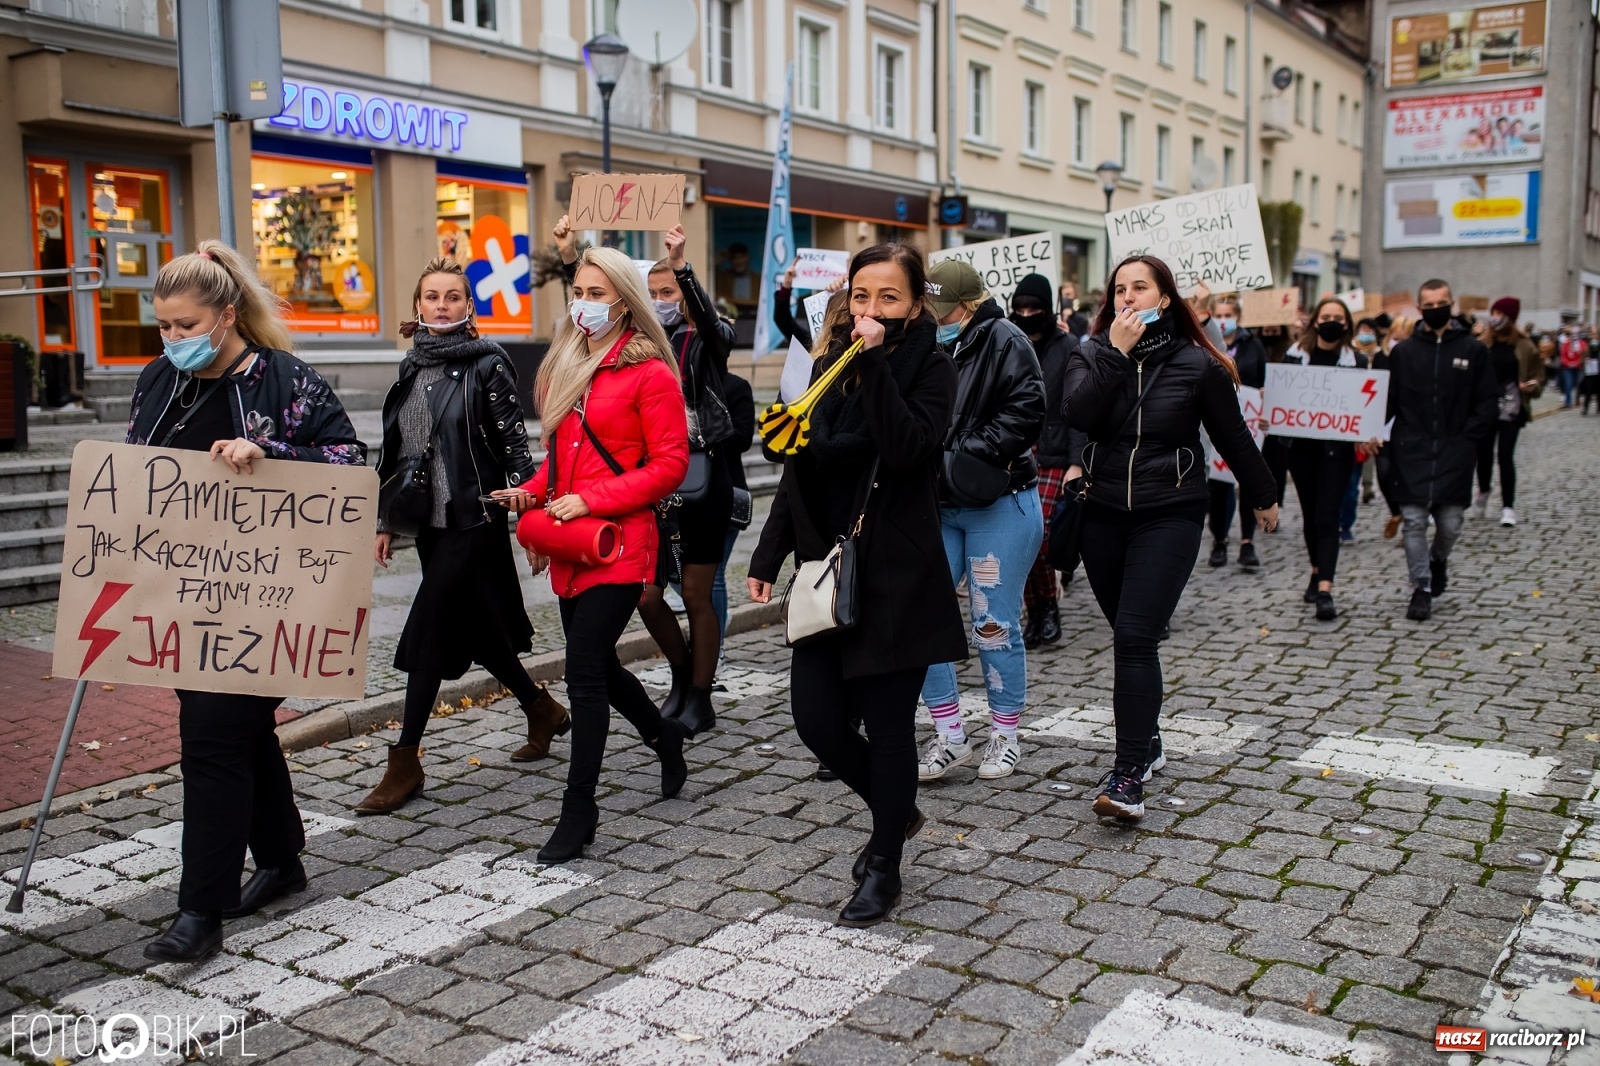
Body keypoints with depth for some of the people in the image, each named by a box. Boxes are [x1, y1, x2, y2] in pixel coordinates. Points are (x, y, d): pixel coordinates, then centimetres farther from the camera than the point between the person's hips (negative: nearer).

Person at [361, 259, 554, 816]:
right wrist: (384, 521, 14)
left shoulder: (487, 364, -7)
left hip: (473, 522, -7)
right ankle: (542, 709, 35)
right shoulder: (412, 369, 11)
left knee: (426, 634, -7)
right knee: (475, 630, 14)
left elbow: (514, 445, -10)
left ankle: (405, 763, 2)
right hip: (428, 522, 7)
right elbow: (393, 451, 15)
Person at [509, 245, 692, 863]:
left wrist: (591, 500, -17)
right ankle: (666, 737, 42)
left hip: (619, 542, -7)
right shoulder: (565, 366, 14)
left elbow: (669, 465, -12)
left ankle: (579, 808, 2)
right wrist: (532, 492, 1)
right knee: (596, 663, 16)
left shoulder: (650, 373, -7)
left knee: (584, 669, -9)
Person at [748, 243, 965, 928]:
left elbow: (907, 448, -23)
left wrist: (876, 363, -23)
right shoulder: (830, 367, 11)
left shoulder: (930, 368, -4)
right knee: (816, 718, 4)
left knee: (888, 723, 2)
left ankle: (884, 868, 20)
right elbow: (799, 469, 15)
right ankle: (896, 811, 31)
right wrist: (769, 555, 12)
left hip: (898, 576, -5)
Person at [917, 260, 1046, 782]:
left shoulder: (1004, 341, -8)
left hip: (998, 506, -6)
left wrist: (966, 455, -21)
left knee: (995, 624, 2)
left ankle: (1005, 735, 20)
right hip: (936, 507, 7)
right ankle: (950, 737, 12)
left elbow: (1025, 412, -19)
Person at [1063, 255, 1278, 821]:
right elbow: (1079, 414, -15)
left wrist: (1262, 496, 19)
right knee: (1129, 637, 12)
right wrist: (1116, 351, -17)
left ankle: (1129, 774, -14)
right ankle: (1147, 741, 30)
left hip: (1169, 517, -3)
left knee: (1136, 638, -15)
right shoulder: (1093, 354, 4)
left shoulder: (1196, 364, -2)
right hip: (1103, 515, 4)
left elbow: (1232, 436, 9)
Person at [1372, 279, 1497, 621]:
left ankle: (1439, 560, 37)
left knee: (1450, 524, 5)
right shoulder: (1403, 351, 6)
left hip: (1454, 455, 0)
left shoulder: (1472, 350, 4)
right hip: (1411, 454, 0)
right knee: (1414, 522, -3)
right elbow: (1387, 400, 8)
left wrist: (1466, 439, -7)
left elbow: (1486, 404, 5)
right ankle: (1421, 588, 5)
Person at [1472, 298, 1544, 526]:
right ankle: (1483, 493, 36)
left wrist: (1531, 386, -13)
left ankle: (1508, 507, 1)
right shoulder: (1481, 343, 0)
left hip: (1511, 407, -1)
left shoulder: (1524, 346, 1)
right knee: (1484, 453, 8)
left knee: (1505, 456, -5)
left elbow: (1538, 375, 8)